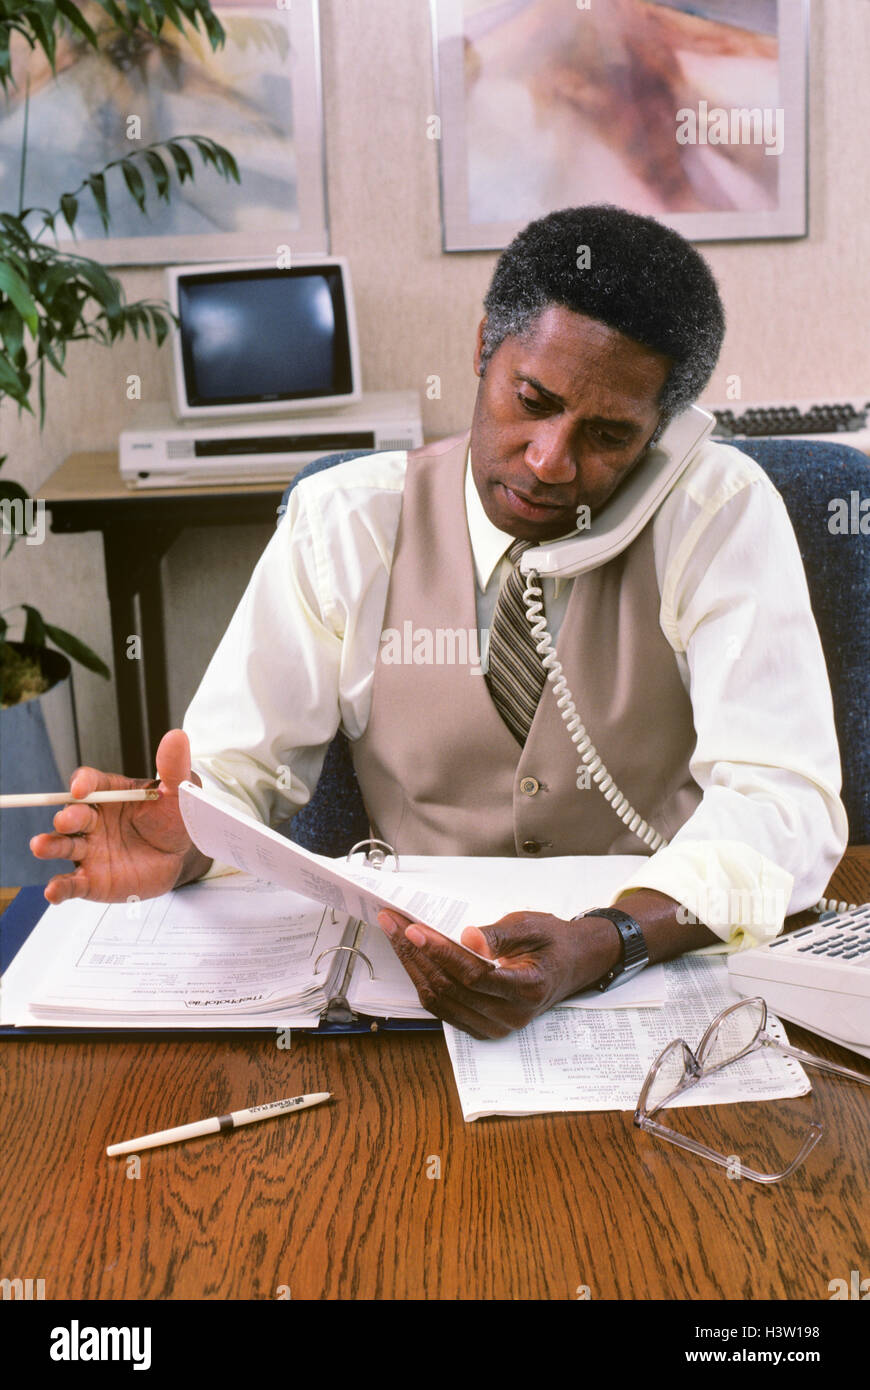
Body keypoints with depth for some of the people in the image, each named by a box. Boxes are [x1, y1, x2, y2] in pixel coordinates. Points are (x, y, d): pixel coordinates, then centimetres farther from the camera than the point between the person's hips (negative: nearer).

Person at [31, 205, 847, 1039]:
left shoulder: (723, 513, -8)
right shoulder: (343, 523, -2)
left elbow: (786, 805, -17)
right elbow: (240, 763, -1)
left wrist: (600, 948, -34)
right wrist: (182, 840, -25)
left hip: (669, 969, 1)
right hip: (414, 979, 0)